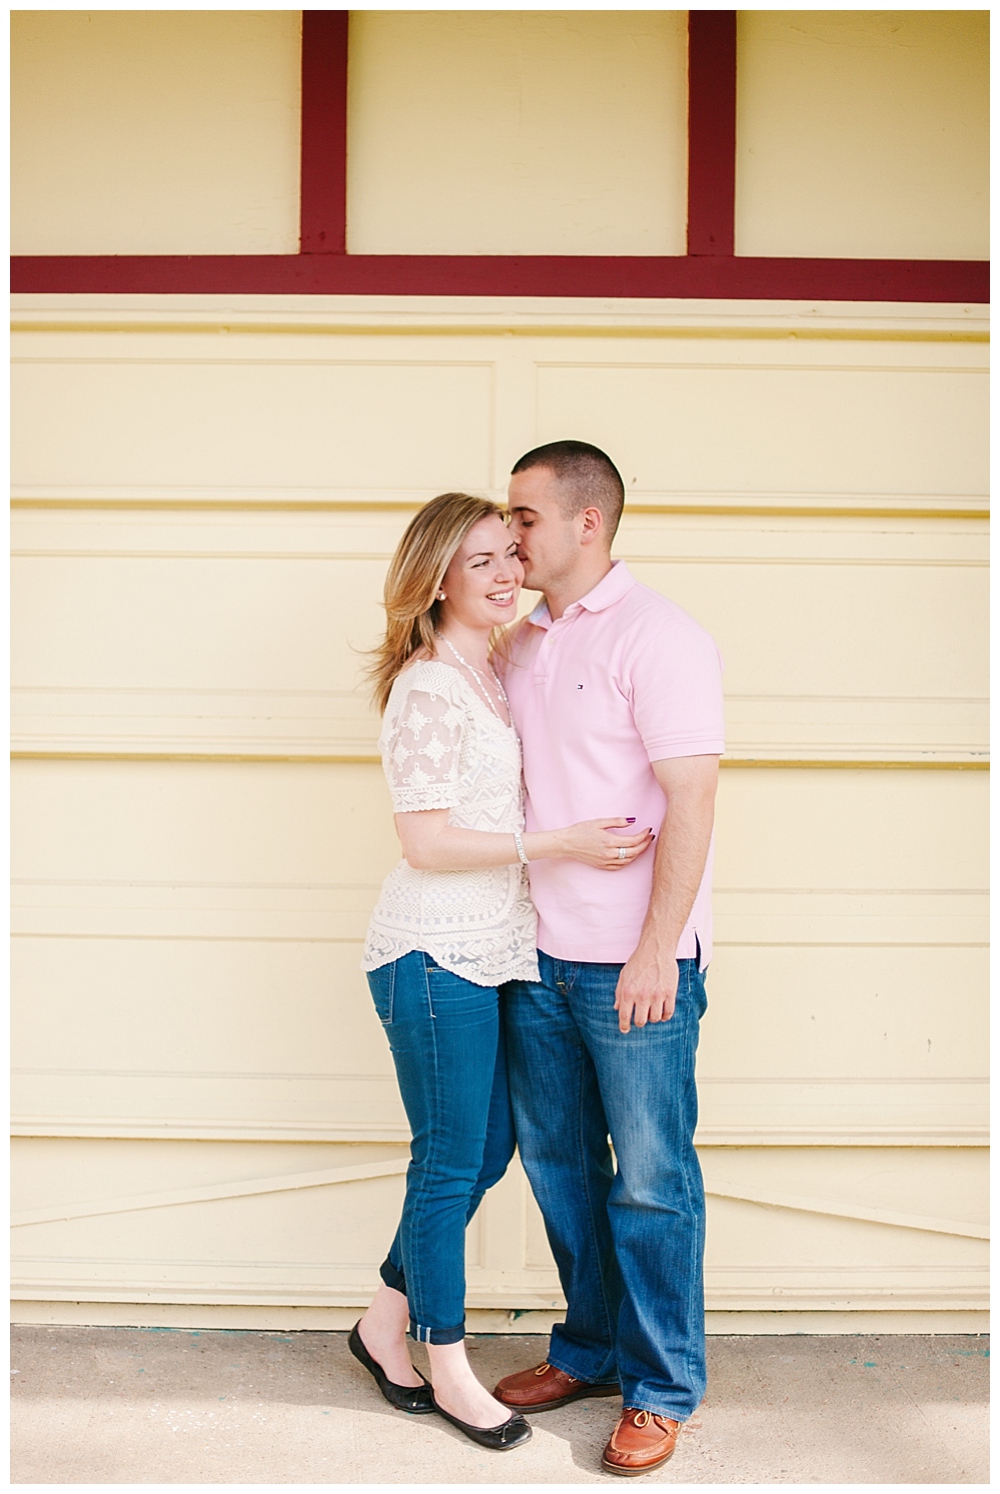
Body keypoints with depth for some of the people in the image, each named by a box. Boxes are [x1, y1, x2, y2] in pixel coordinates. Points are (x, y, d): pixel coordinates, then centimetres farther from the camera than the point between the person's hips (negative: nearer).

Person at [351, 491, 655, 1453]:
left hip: (495, 951, 9)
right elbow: (427, 841, -19)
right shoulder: (427, 688, -15)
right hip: (435, 955, -9)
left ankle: (388, 1320, 32)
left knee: (489, 1147, 16)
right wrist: (562, 844, -19)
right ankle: (448, 1371, 21)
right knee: (450, 1161, 4)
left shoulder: (494, 673, 12)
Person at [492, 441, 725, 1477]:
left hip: (634, 966, -7)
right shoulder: (521, 646, 12)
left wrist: (654, 953, -19)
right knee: (558, 1162, 16)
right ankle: (591, 1350, 33)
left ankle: (662, 1389, 18)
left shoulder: (657, 636, -11)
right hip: (538, 961, 7)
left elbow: (689, 802, -16)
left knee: (651, 1181, 4)